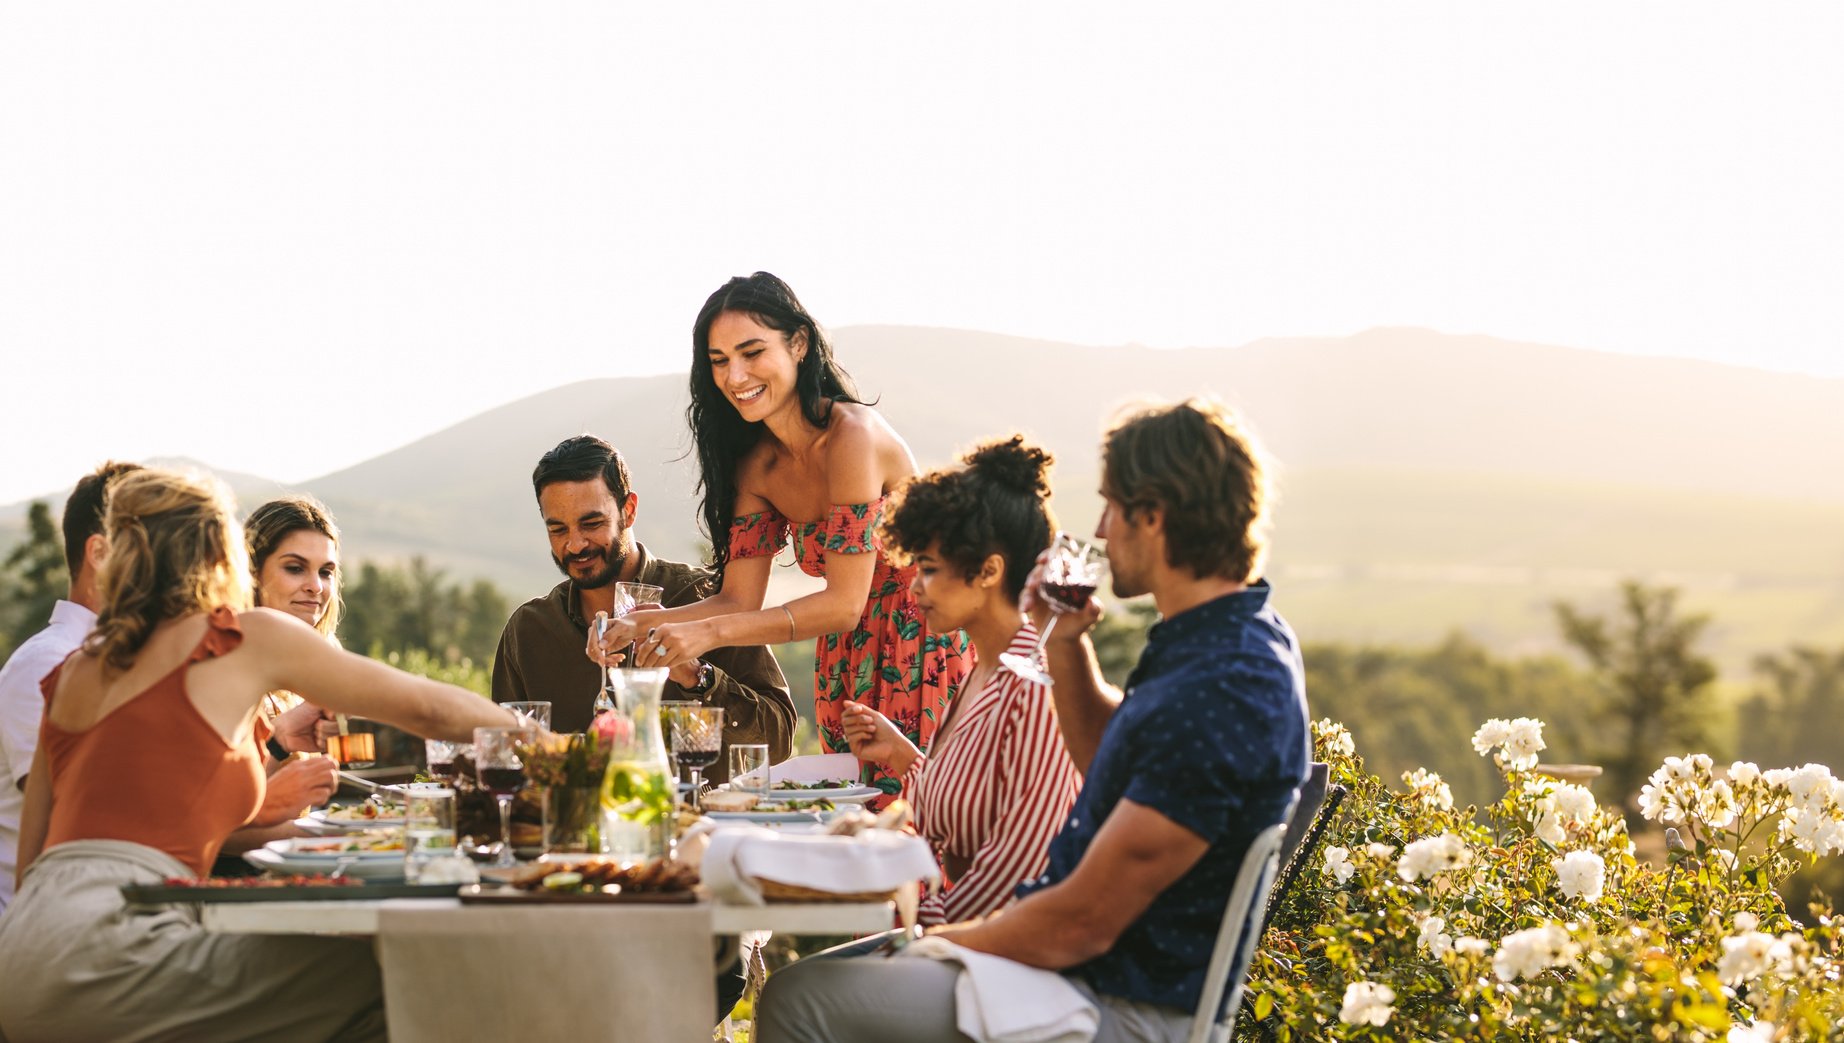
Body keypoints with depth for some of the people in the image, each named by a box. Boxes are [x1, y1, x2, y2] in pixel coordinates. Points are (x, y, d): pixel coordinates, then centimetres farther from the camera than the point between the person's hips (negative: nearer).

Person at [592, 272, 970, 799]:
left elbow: (843, 604, -25)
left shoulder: (852, 435, -21)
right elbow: (739, 600, 0)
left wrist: (709, 632, -32)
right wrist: (640, 625, -17)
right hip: (849, 660, 7)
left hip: (927, 644, -7)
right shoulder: (755, 466, 3)